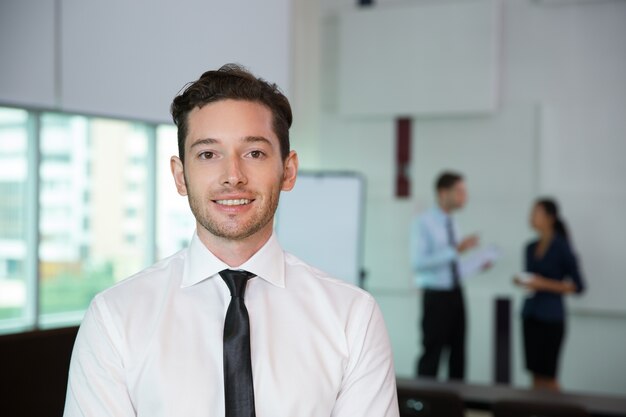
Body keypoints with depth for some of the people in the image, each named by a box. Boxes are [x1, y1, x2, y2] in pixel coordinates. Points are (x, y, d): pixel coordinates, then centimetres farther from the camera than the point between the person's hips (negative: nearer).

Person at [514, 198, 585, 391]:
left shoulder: (562, 248, -7)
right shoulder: (531, 247, 9)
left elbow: (578, 286, -8)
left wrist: (545, 284, -17)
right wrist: (522, 281, 0)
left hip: (551, 317, -6)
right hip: (530, 314, 6)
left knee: (548, 376, -3)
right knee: (535, 374, 6)